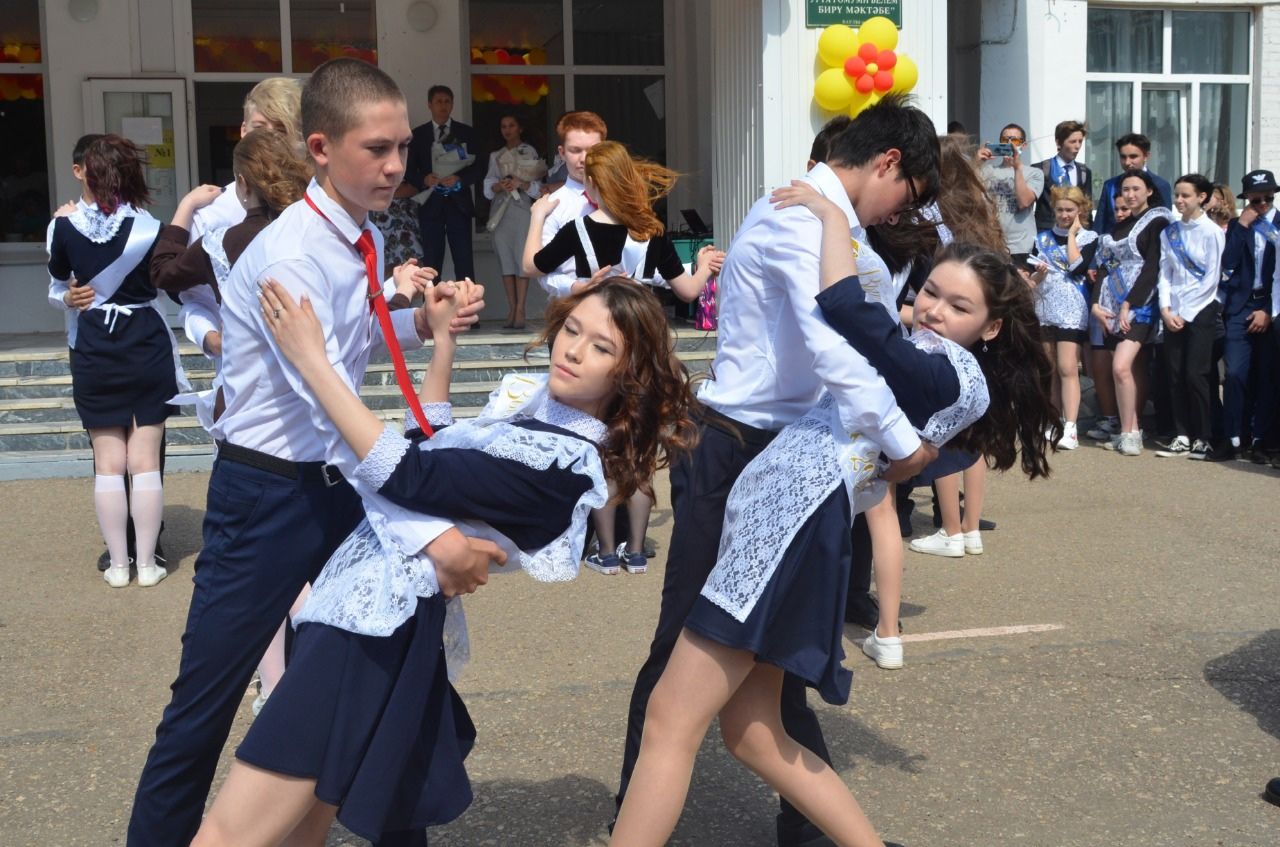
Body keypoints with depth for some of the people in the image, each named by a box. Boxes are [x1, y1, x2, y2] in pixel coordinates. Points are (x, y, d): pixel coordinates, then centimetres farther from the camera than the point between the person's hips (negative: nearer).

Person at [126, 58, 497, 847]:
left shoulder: (368, 243, 3)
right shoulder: (289, 256, -23)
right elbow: (332, 412, -31)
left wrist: (418, 322, 0)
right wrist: (427, 532, -37)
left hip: (338, 484, 8)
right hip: (267, 494, -8)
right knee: (207, 701, 1)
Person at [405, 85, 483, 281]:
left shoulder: (466, 132, 6)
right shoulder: (418, 134, 6)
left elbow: (478, 168, 3)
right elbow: (408, 170, 6)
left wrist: (460, 178, -16)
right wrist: (423, 180, -15)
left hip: (458, 202, 0)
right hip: (431, 204, 0)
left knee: (464, 260, -1)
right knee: (431, 261, 2)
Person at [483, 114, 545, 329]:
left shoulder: (530, 152, 7)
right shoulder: (496, 156, 17)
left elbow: (537, 188, 0)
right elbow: (487, 188, 9)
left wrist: (521, 183, -18)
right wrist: (499, 186, -12)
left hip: (522, 209, -3)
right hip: (500, 211, 3)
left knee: (522, 257, -9)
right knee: (505, 259, 0)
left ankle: (520, 310, -10)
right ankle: (511, 309, 2)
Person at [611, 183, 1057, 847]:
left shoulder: (959, 375, -5)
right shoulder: (921, 359, 25)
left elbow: (849, 316, -19)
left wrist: (832, 216, -8)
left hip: (795, 517, -10)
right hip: (779, 515, 10)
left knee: (671, 720, -11)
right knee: (752, 736, 12)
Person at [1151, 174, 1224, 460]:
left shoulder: (1212, 232, -6)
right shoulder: (1169, 232, 9)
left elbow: (1212, 278, -9)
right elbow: (1164, 273, 7)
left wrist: (1185, 313, -9)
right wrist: (1166, 309, -5)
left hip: (1201, 311, -5)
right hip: (1173, 313, 5)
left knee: (1195, 374, -7)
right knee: (1175, 375, 3)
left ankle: (1203, 438, 3)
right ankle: (1182, 436, 9)